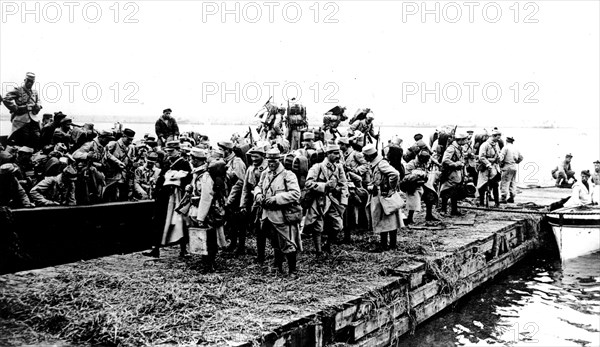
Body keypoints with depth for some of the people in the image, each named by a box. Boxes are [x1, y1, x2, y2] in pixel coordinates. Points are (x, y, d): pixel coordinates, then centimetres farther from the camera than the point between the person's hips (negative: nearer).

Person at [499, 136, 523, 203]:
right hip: (515, 167, 7)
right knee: (513, 183, 13)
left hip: (507, 167, -7)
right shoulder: (516, 149, 13)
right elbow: (521, 157, 21)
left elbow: (501, 157, -16)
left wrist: (500, 164, -3)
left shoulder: (505, 148, -7)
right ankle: (512, 197, 15)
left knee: (504, 183, -5)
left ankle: (503, 198, -9)